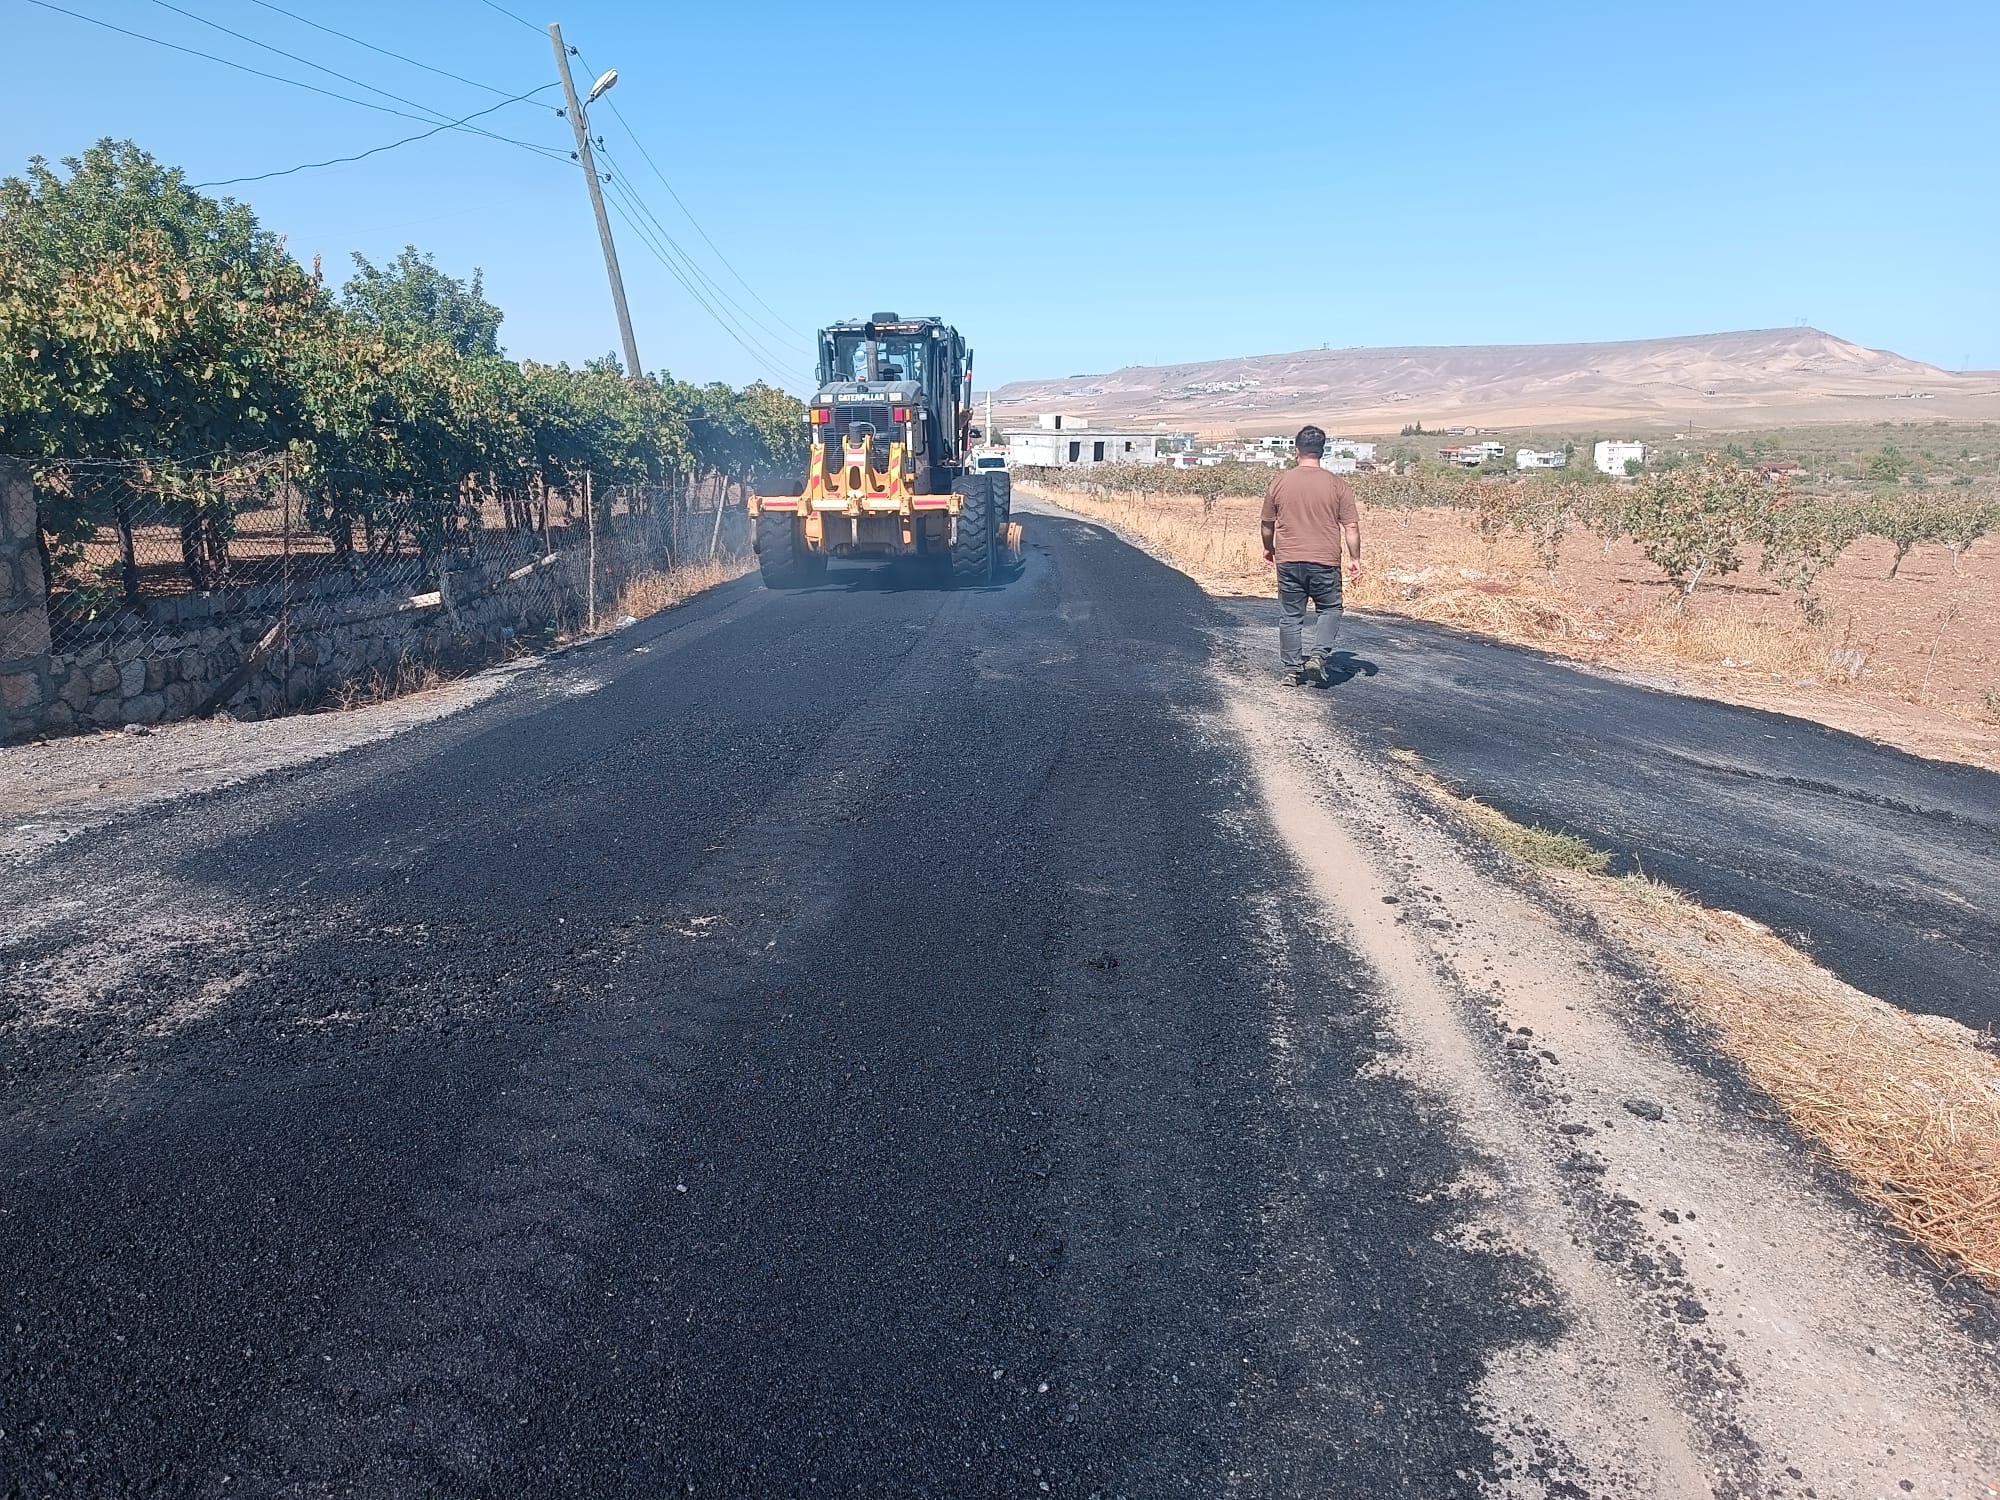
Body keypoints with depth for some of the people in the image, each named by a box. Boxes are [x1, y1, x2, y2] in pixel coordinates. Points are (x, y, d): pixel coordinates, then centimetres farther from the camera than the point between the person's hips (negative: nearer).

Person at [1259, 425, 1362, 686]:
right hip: (1325, 562, -1)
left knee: (1290, 616, 10)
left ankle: (1291, 669, 13)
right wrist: (1355, 558, 6)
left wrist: (1269, 548, 26)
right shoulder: (1338, 485, -4)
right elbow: (1351, 526, -3)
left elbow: (1268, 523, 10)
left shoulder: (1280, 482, 0)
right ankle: (1318, 656, -1)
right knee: (1329, 609, 16)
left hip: (1288, 560, 1)